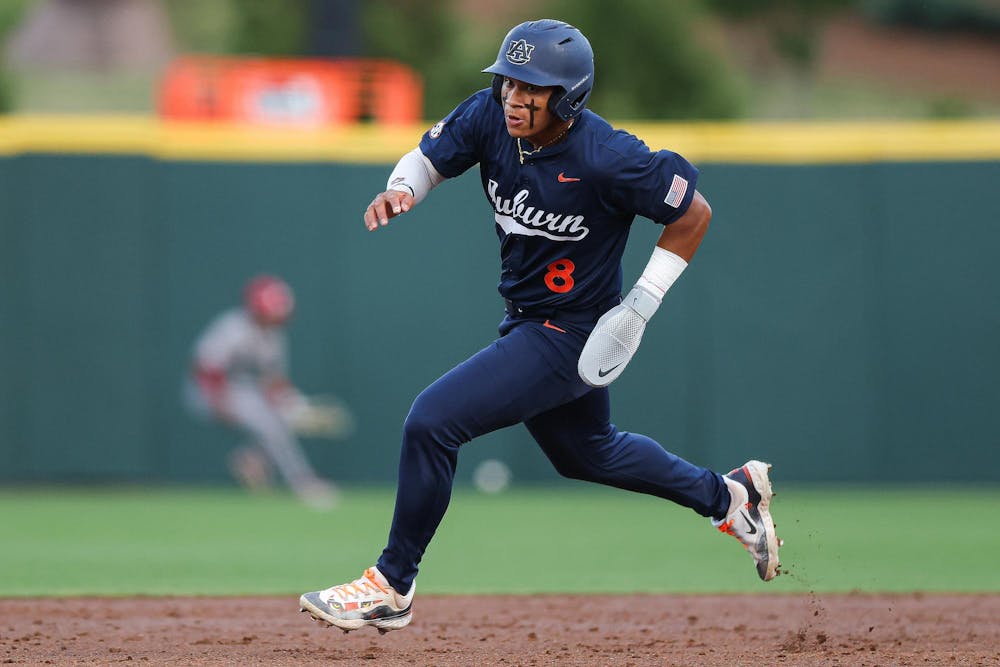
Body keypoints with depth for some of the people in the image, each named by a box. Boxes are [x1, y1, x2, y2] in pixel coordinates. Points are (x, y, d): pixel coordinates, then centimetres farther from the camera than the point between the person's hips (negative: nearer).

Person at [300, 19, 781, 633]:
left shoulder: (607, 158, -27)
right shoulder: (491, 116, -11)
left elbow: (694, 213, -15)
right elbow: (428, 158, 2)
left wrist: (642, 304, -17)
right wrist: (400, 189, -22)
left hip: (569, 336, -8)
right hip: (527, 321, 8)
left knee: (433, 421, -17)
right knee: (587, 451, 28)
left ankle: (393, 587, -3)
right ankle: (728, 495, 47)